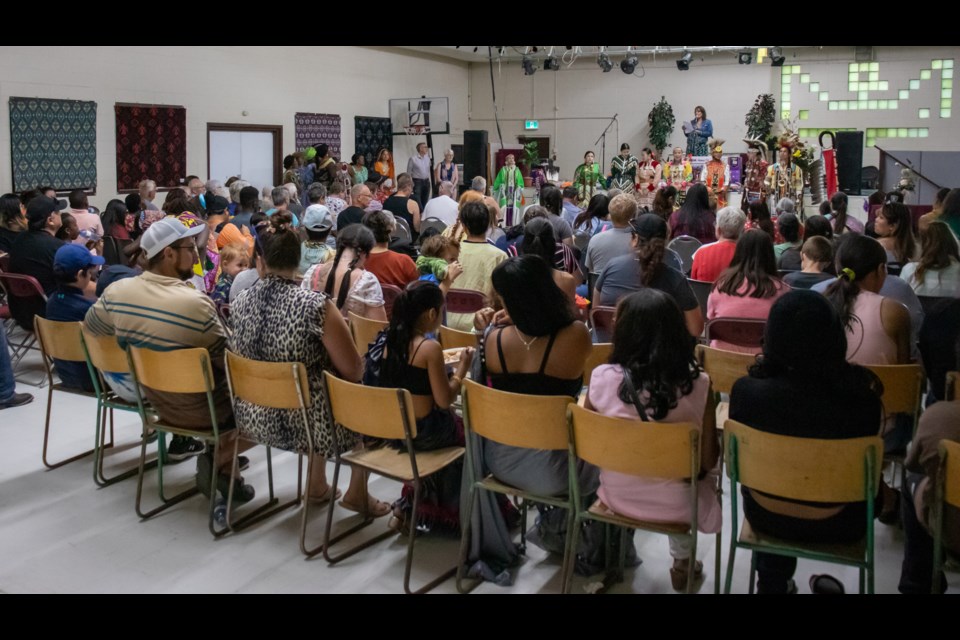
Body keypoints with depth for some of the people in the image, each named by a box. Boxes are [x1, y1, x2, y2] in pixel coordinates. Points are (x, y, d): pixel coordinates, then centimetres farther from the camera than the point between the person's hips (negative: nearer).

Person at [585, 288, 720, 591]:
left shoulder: (602, 377, -18)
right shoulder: (697, 384, -20)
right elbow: (708, 460, -12)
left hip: (617, 496, 2)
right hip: (675, 504, -1)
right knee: (710, 473, 31)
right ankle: (682, 560, 40)